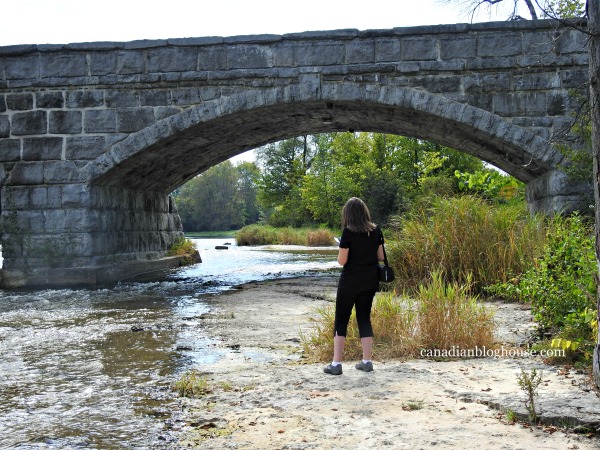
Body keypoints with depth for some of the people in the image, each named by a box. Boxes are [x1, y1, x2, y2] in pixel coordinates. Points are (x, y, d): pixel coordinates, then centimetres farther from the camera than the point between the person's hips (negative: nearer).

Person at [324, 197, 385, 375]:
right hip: (370, 281, 5)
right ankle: (366, 361, 14)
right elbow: (380, 257, 7)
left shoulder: (348, 232, -13)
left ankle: (336, 364, 1)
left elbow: (342, 261, -13)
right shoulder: (375, 231, 2)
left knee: (341, 320, 3)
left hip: (350, 282, -5)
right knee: (364, 318, 14)